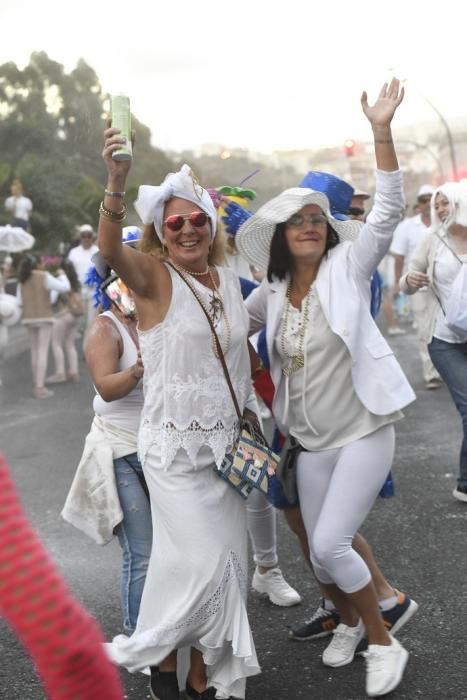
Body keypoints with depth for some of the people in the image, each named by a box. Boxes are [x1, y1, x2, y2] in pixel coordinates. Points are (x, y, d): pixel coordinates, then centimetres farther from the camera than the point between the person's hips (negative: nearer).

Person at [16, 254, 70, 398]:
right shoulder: (45, 277, -11)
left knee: (35, 351, 17)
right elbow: (65, 288, -9)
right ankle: (40, 388, -9)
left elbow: (20, 302, 8)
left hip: (29, 319, 6)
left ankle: (37, 385, 19)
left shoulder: (22, 280, 7)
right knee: (43, 352, -5)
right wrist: (62, 275, 10)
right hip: (44, 318, -6)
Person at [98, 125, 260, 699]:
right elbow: (110, 251, -32)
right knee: (200, 560, -6)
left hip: (224, 443, 6)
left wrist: (250, 418, 16)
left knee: (226, 560, 10)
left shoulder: (229, 279, 8)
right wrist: (116, 185, -48)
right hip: (174, 446, -6)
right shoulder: (154, 276, -10)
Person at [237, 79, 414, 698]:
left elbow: (387, 212, -18)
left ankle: (384, 643, 12)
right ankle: (349, 622, 42)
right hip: (311, 440, 5)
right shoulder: (270, 295, 5)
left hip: (364, 431, -4)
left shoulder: (347, 268, -6)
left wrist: (381, 131, -26)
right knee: (321, 550, 10)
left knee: (330, 544, -12)